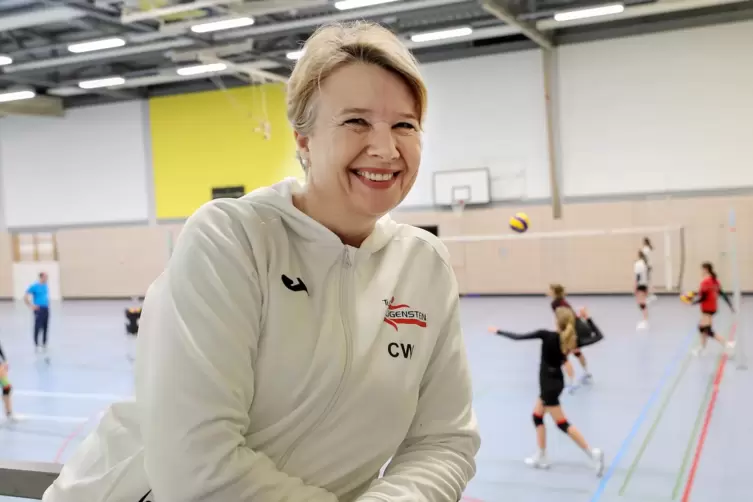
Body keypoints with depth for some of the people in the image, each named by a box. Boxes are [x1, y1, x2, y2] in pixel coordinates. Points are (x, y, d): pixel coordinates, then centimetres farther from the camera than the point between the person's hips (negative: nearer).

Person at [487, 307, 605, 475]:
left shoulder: (547, 335, -21)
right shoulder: (572, 340, -5)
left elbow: (517, 337, -16)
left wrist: (498, 331, -3)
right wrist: (587, 318, 8)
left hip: (549, 384, -8)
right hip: (556, 382, 8)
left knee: (562, 424, -2)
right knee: (537, 416, 19)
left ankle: (592, 452, -8)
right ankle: (541, 457, 24)